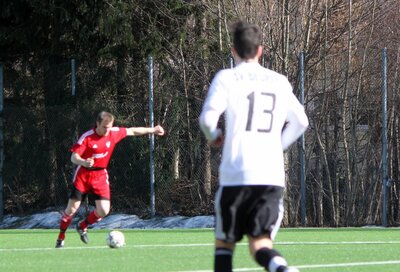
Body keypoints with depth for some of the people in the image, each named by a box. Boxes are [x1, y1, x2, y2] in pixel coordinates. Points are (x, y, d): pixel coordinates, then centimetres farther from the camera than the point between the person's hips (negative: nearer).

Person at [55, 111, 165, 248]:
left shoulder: (114, 133, -6)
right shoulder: (87, 137, -18)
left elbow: (132, 131, 12)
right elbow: (74, 157, -21)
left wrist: (152, 130, 19)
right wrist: (84, 162, -42)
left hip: (100, 175, 4)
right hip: (83, 174, -4)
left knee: (104, 211, -8)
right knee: (72, 209, -5)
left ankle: (82, 226, 20)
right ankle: (61, 238, 13)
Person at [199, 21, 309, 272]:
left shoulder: (227, 78, 0)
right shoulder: (280, 82, 14)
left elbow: (207, 117, -11)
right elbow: (301, 122, 18)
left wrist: (214, 136, 10)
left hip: (236, 176, -3)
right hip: (273, 176, 3)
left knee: (224, 243, 12)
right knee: (260, 244, -1)